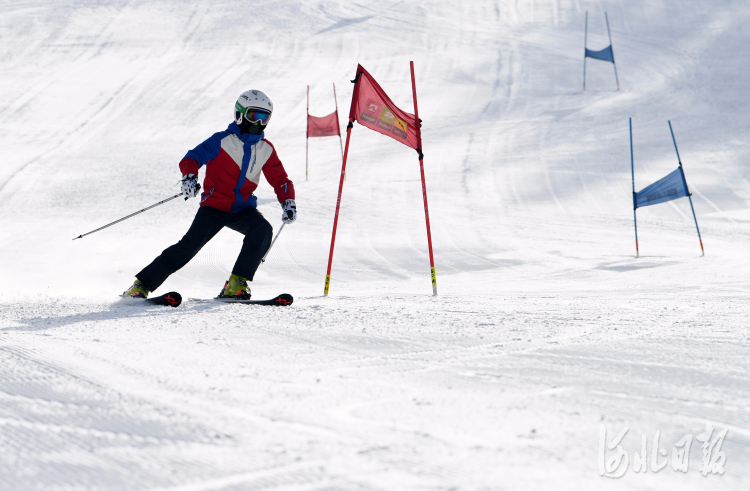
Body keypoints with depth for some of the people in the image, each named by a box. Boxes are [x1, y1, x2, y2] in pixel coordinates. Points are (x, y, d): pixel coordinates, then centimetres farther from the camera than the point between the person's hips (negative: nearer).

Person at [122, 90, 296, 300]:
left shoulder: (266, 149, 7)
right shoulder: (222, 140, -7)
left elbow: (280, 179, 11)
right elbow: (192, 158, -12)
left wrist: (288, 202, -8)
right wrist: (189, 176, -34)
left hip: (242, 209, 4)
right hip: (214, 205, -4)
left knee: (263, 230, -27)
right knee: (190, 244, -19)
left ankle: (237, 283, -21)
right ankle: (142, 285, -10)